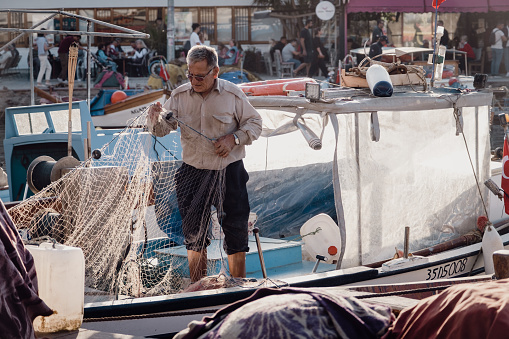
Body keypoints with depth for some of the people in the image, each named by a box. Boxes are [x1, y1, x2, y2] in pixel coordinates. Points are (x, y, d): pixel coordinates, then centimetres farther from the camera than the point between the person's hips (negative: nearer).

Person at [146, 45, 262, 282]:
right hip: (193, 172, 2)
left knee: (235, 231, 3)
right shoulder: (180, 95, 1)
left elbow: (254, 122, 4)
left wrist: (234, 139, -13)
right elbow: (163, 129, 2)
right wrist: (157, 118, -21)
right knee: (194, 235, 6)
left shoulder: (232, 94, -4)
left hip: (229, 172, -2)